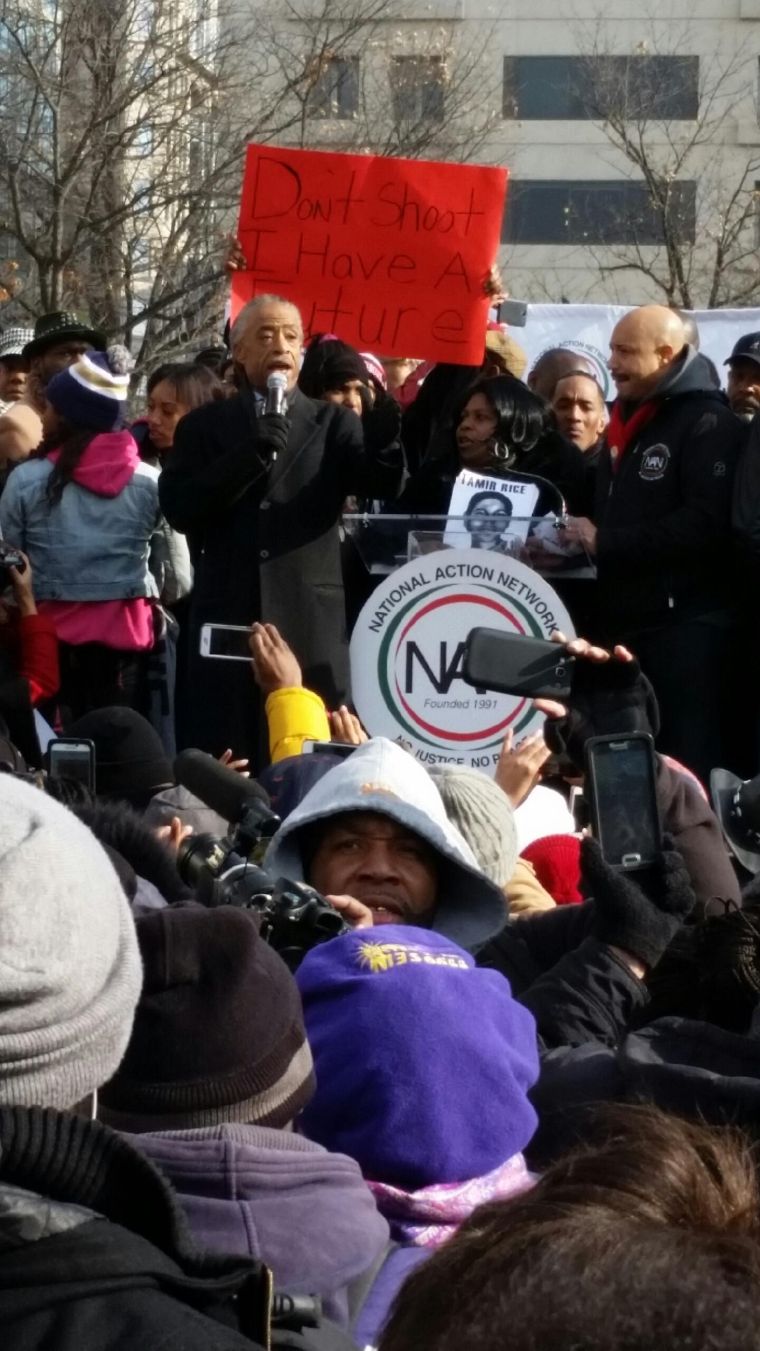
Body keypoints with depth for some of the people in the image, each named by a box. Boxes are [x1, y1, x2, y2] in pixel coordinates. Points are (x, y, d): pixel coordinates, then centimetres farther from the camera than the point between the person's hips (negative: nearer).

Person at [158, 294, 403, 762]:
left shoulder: (334, 424, 10)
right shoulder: (204, 426, 11)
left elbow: (385, 483, -6)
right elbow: (178, 509, -3)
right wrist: (249, 455, -13)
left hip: (312, 625, 0)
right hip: (229, 621, 1)